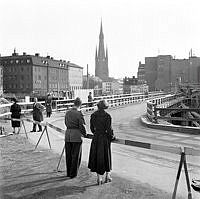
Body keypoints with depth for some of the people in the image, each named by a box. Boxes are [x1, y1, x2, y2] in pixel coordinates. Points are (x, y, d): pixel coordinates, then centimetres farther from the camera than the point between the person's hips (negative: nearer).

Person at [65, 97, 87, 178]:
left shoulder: (67, 112, 6)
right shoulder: (79, 113, -13)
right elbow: (82, 126, -14)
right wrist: (85, 134, 2)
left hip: (68, 135, 6)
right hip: (77, 136, -5)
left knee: (68, 155, 14)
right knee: (76, 156, 7)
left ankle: (68, 173, 24)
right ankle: (73, 174, 13)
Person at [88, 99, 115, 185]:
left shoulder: (93, 115, -2)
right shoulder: (107, 116, -13)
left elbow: (92, 127, 4)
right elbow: (109, 129, -14)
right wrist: (112, 136, 4)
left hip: (96, 138, 2)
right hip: (105, 138, -2)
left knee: (97, 156, 10)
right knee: (106, 156, 15)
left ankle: (99, 178, 11)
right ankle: (108, 175, 19)